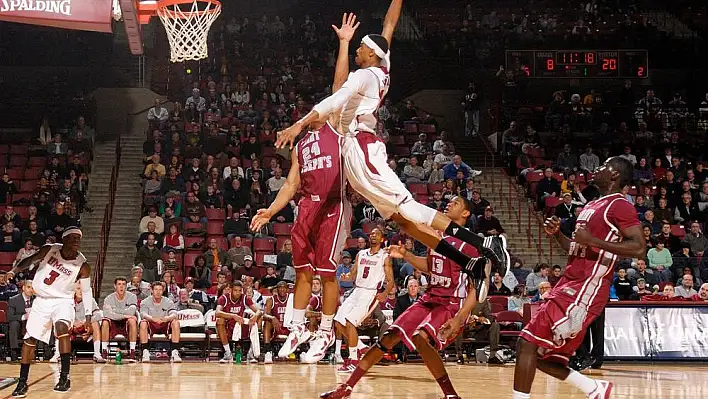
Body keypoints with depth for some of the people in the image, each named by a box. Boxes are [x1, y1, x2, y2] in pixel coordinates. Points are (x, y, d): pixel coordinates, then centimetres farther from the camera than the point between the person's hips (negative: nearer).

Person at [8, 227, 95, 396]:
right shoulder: (50, 250, -11)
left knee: (61, 327, -31)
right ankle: (22, 382, 15)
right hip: (42, 300, 3)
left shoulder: (82, 265, -14)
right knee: (30, 339, 2)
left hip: (62, 301, -3)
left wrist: (88, 316, -6)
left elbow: (86, 291, -2)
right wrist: (14, 271, -15)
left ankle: (65, 377, -27)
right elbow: (30, 260, 2)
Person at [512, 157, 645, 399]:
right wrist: (557, 234, 12)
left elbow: (639, 248, -19)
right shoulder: (591, 207, 21)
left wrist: (594, 241, -23)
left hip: (585, 290, -10)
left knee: (528, 345, -15)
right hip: (569, 286, 10)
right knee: (541, 356, 11)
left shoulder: (620, 206, -8)